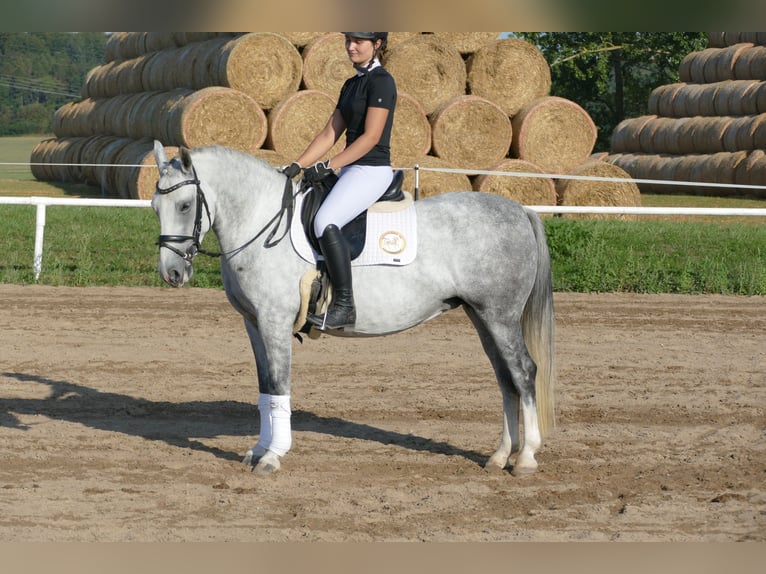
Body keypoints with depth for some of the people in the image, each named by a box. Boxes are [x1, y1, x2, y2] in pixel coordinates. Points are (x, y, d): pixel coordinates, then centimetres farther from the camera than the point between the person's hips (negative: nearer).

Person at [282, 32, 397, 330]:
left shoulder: (380, 81, -12)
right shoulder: (351, 84, 16)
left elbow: (371, 136, -18)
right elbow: (330, 134, 15)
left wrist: (329, 166, -19)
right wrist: (297, 166, 5)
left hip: (373, 169, -10)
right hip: (351, 170, 10)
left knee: (326, 221, -28)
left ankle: (344, 307, -24)